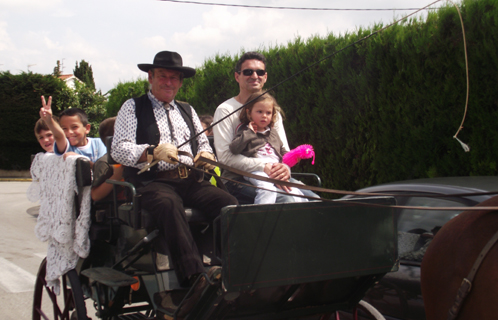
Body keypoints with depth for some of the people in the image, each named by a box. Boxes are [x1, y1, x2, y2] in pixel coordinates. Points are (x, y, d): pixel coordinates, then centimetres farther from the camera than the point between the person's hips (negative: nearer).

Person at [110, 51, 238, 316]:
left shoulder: (187, 110, 29)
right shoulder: (133, 108, 14)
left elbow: (203, 143, 28)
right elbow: (119, 149, 1)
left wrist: (205, 154, 2)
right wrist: (153, 151, -17)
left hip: (190, 180, 5)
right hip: (153, 182, -5)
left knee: (229, 203, -27)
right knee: (169, 205, -40)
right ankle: (195, 279, -50)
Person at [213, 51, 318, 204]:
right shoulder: (226, 110, 0)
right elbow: (225, 156, -11)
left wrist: (285, 168, -11)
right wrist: (264, 167, -22)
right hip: (238, 180, -6)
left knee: (314, 199, -19)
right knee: (285, 200, -33)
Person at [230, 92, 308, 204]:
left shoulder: (273, 134, 29)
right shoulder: (245, 132, 10)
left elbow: (282, 151, 37)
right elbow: (234, 149, -7)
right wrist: (249, 132, -6)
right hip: (257, 171, -6)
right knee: (267, 190, -36)